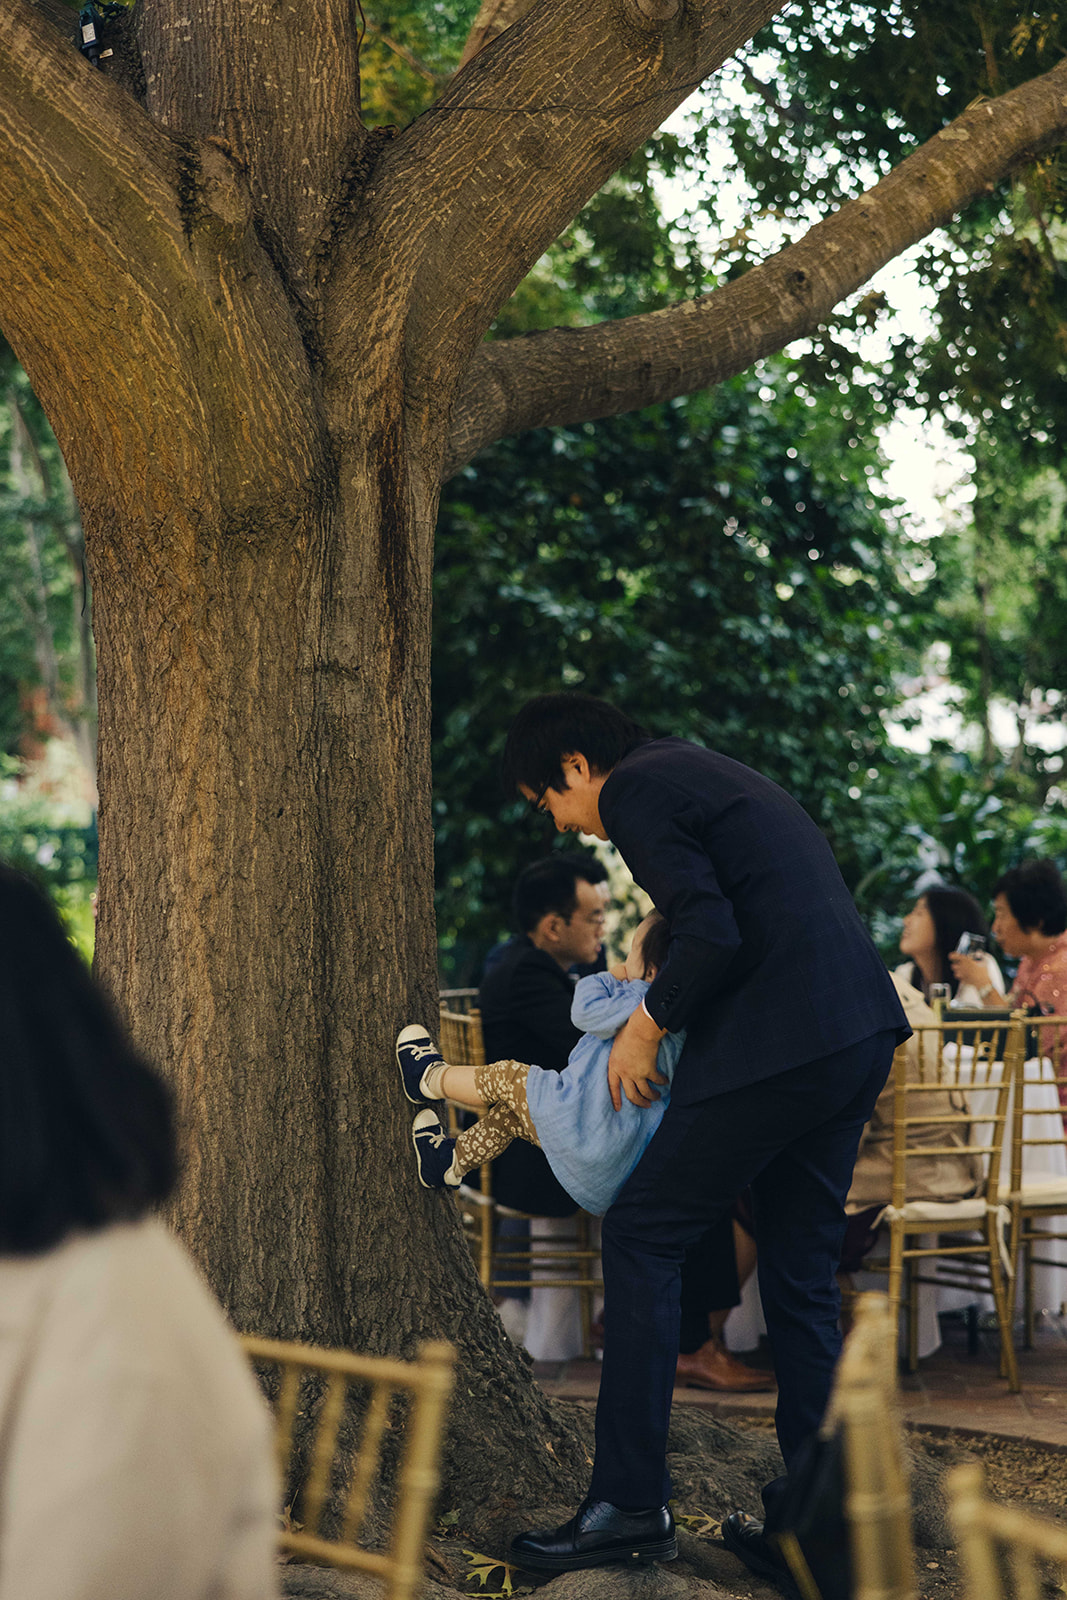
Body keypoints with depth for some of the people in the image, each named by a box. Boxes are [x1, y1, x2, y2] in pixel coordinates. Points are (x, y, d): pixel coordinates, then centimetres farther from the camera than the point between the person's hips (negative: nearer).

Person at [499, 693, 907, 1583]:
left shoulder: (634, 790, -4)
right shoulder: (697, 771, 25)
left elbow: (712, 934, -16)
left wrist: (649, 1023, -1)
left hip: (777, 1039, -9)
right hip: (859, 1034, 9)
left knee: (642, 1237, 1)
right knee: (802, 1278, 13)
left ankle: (630, 1503, 3)